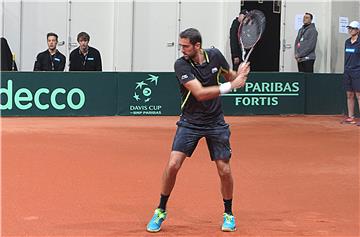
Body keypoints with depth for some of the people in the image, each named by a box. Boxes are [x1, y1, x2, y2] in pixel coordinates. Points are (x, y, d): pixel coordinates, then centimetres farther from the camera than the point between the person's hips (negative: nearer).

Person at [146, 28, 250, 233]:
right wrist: (230, 86, -30)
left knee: (224, 170, -1)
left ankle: (228, 214, 21)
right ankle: (161, 211, 8)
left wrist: (239, 74, -11)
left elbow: (229, 75, 13)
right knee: (173, 165, -12)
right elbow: (200, 93, -26)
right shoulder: (181, 65, -17)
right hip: (190, 122, -2)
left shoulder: (215, 56, -6)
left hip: (216, 122, 2)